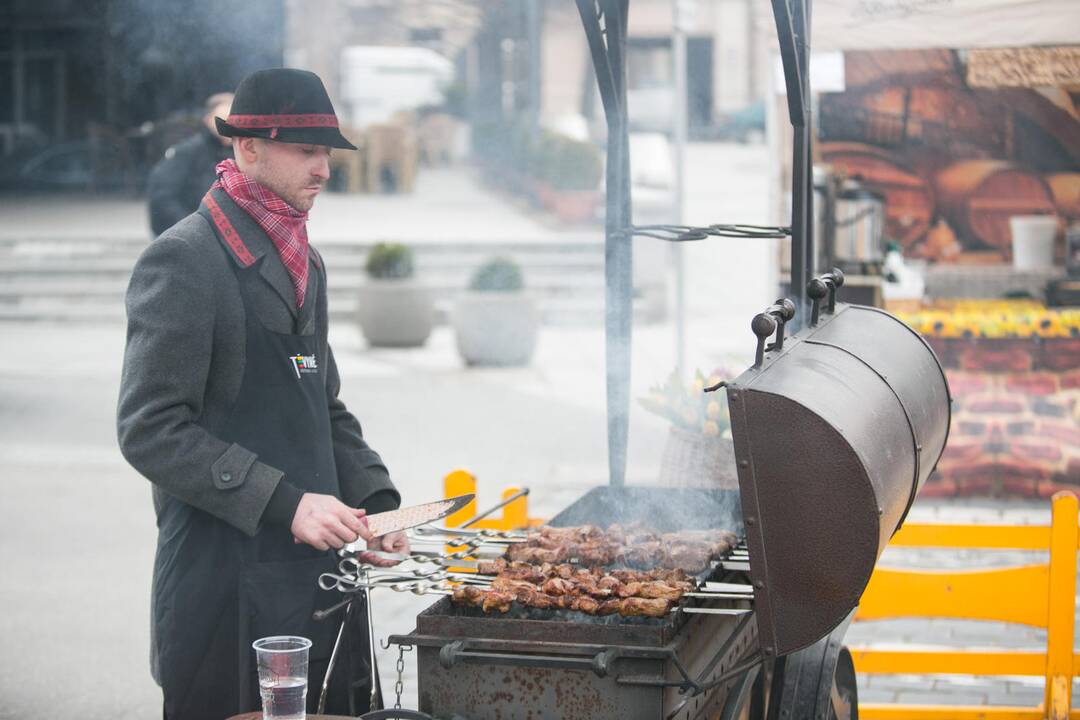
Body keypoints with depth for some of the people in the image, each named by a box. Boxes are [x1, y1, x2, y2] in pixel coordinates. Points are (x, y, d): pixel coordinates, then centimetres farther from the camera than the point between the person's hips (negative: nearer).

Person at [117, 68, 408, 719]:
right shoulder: (182, 260, -11)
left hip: (321, 567, 8)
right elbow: (150, 431, -17)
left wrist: (373, 501, 8)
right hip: (228, 581, -8)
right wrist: (285, 503, -21)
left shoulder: (305, 260, 15)